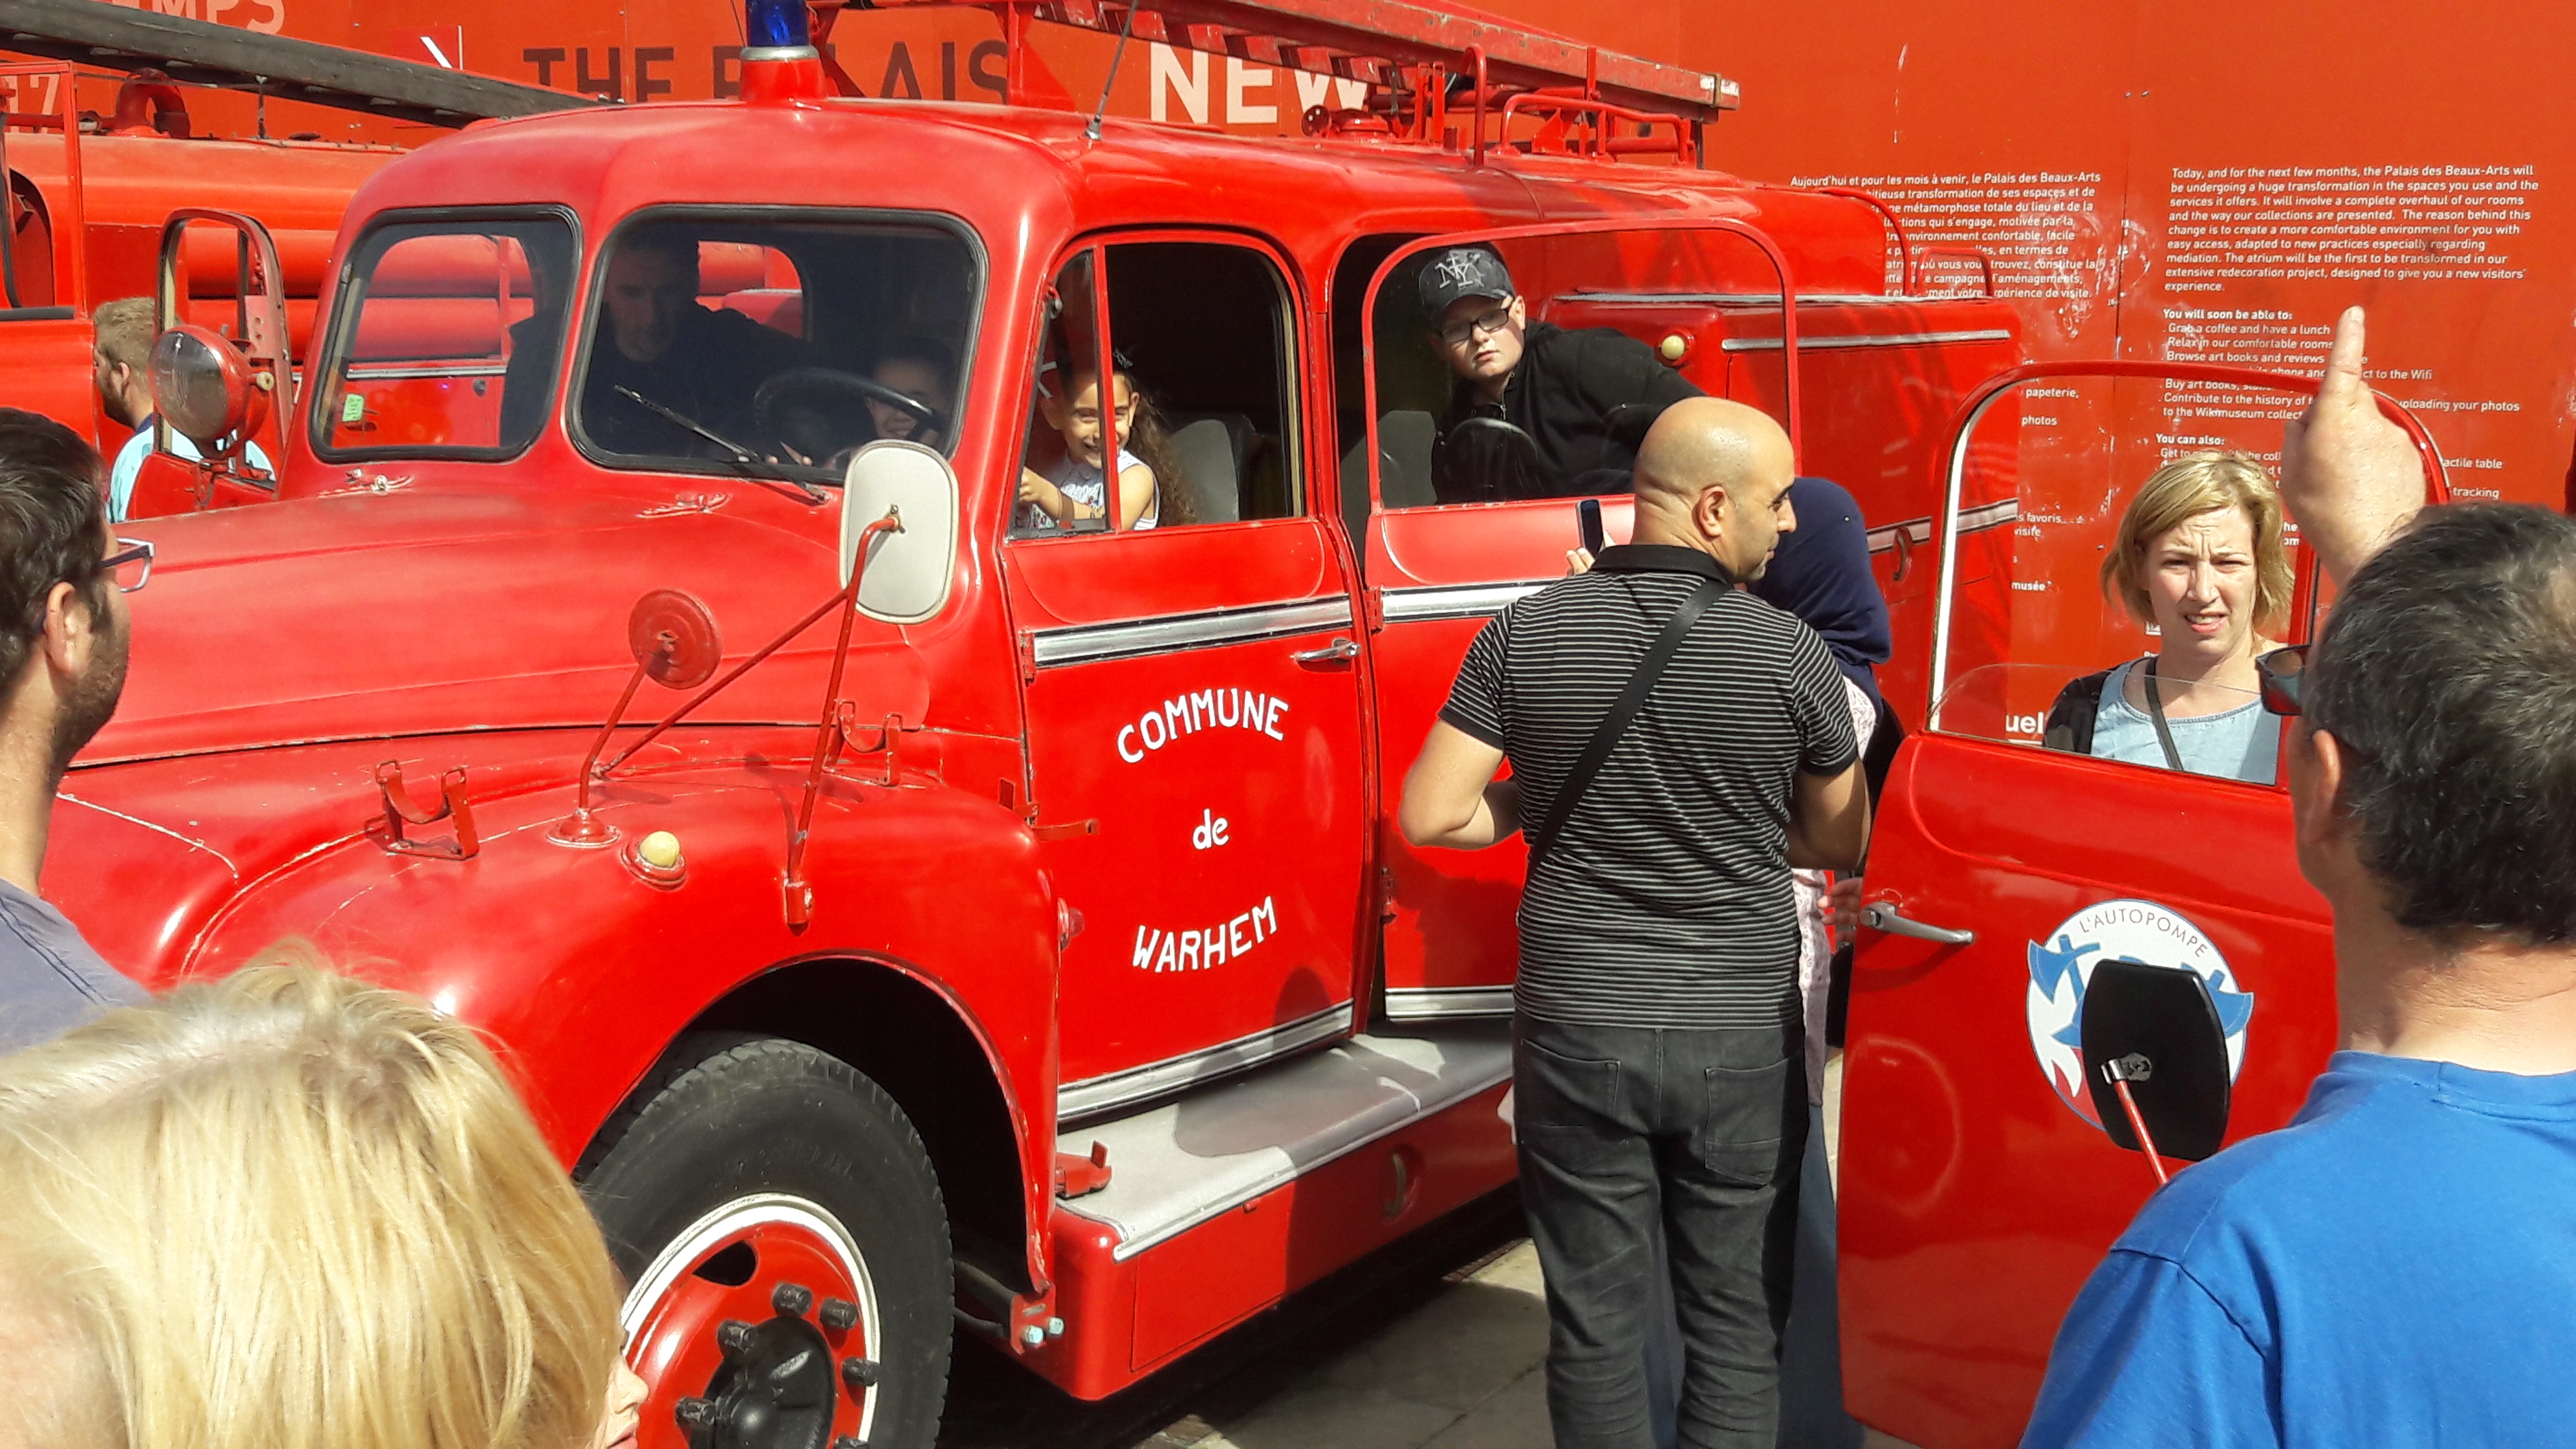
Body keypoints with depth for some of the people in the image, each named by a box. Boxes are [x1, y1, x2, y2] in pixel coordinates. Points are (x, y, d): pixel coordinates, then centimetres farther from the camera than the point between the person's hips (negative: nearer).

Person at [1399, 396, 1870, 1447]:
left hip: (1577, 1030, 1)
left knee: (1595, 1321, 13)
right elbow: (1840, 845, 3)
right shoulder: (1789, 653, -9)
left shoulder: (1524, 635, -6)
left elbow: (1431, 817, -7)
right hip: (1740, 1037, -1)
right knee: (1737, 1322, 13)